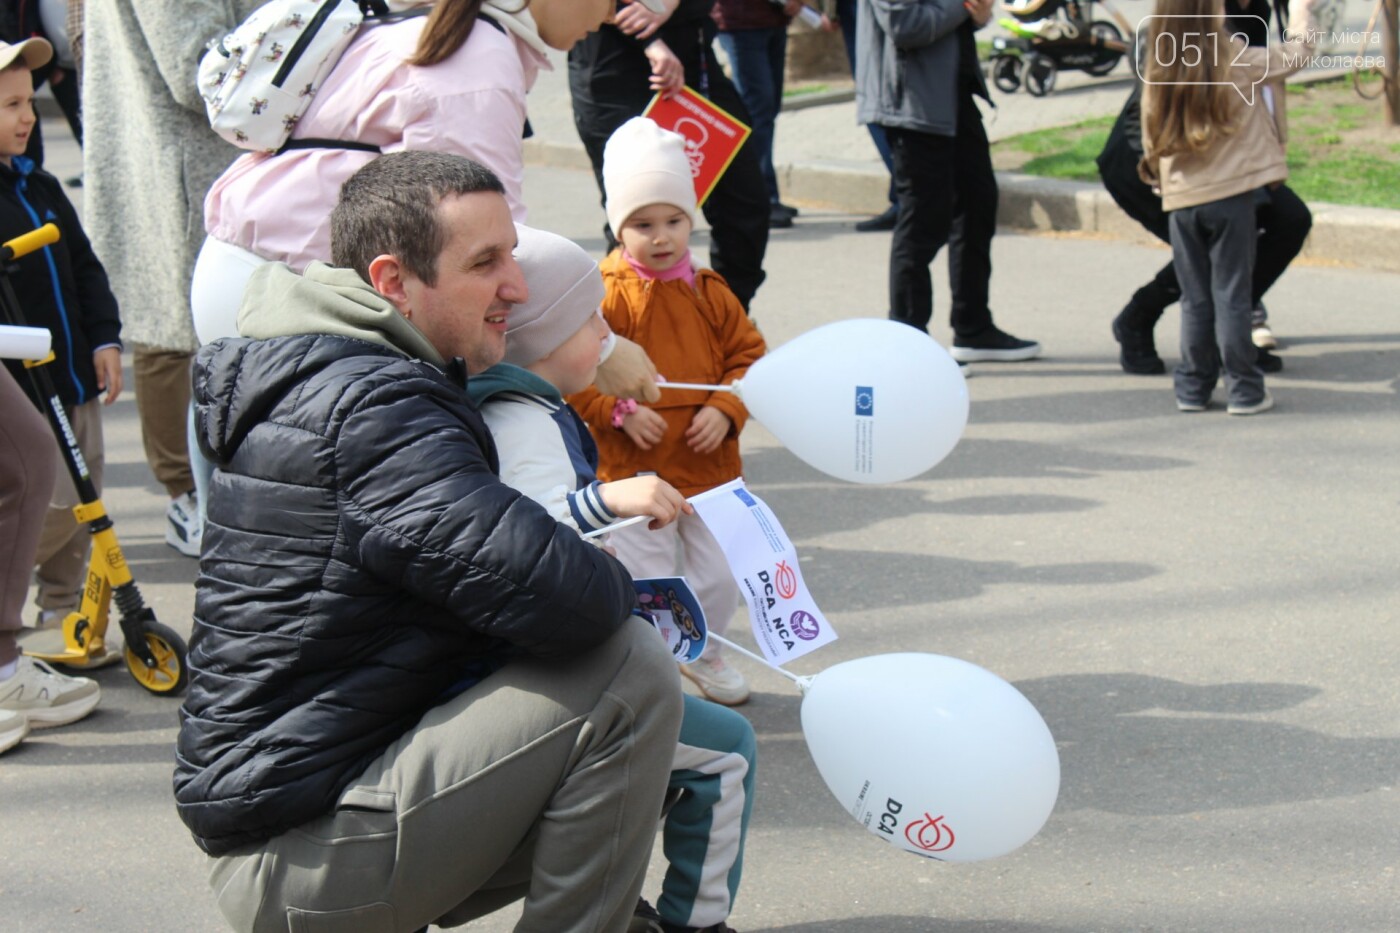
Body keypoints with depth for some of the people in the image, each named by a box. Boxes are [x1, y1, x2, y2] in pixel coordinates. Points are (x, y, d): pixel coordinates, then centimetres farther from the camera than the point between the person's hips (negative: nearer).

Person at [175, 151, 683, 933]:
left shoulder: (315, 379, 13)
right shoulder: (373, 406, -19)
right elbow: (551, 593, -29)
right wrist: (624, 586, -7)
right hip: (302, 869, -11)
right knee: (631, 667, -16)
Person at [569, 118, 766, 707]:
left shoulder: (710, 294, 4)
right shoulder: (605, 296, -9)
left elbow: (748, 356, 6)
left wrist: (725, 410, -9)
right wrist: (619, 411, -19)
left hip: (709, 463, 4)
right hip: (632, 468, -4)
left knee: (719, 575, 12)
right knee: (645, 579, 2)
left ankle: (704, 653, 37)